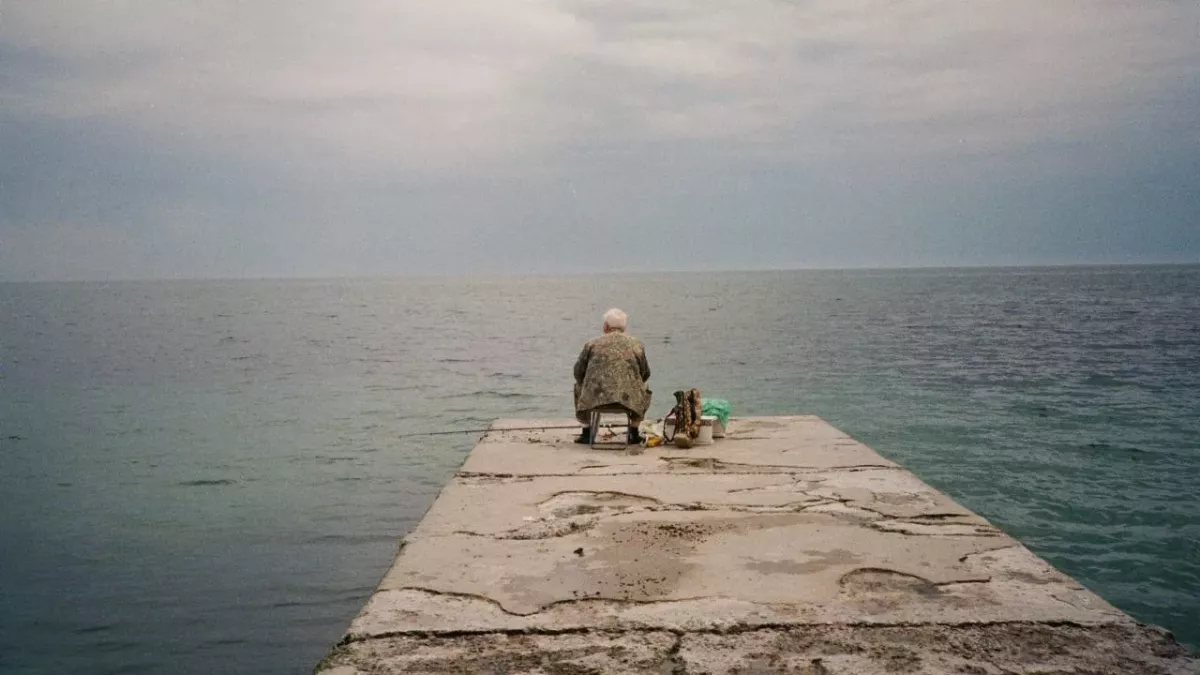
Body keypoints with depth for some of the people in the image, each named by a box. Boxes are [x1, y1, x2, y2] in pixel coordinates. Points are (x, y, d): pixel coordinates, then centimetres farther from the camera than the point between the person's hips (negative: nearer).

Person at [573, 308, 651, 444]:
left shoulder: (592, 343, 5)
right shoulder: (636, 344, 9)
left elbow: (578, 372, 9)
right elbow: (645, 374, 15)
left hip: (595, 397, 0)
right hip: (628, 399, 0)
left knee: (578, 387, 32)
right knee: (644, 392, 33)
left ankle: (586, 433, 32)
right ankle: (634, 434, 31)